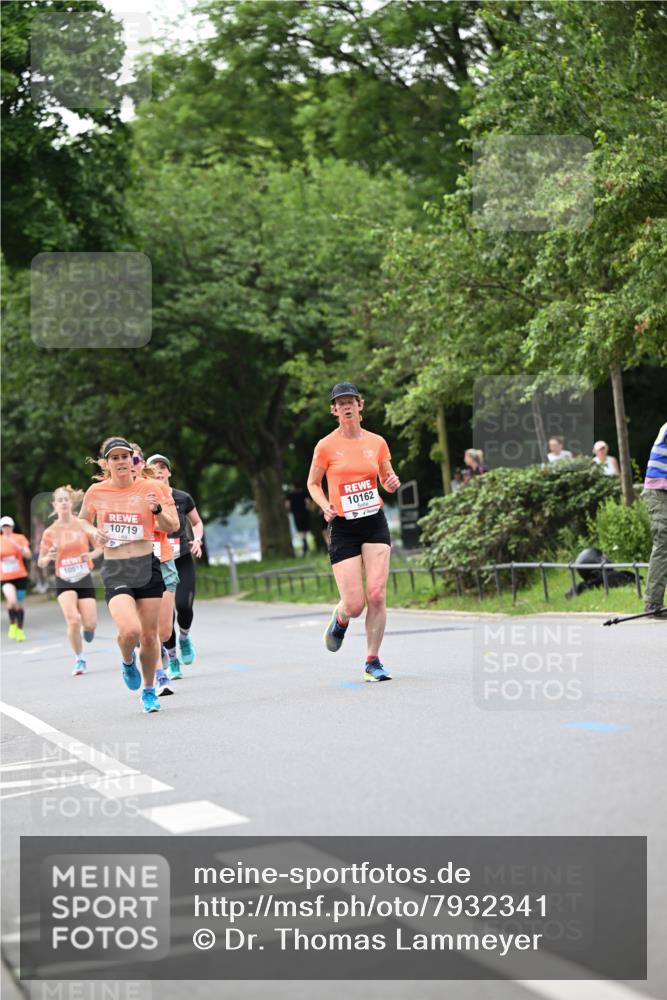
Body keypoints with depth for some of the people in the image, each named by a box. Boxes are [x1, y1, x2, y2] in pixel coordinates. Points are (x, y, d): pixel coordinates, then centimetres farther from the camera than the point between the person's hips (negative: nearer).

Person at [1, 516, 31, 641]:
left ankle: (20, 630, 25)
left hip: (20, 576, 0)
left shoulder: (20, 538, -2)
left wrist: (17, 546, -27)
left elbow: (28, 555, -13)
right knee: (12, 600, -25)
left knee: (19, 604, 8)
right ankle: (12, 624, -2)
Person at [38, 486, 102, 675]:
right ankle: (79, 659, 0)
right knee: (73, 621, -22)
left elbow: (101, 545, 7)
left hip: (84, 579, 1)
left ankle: (87, 627, 35)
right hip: (64, 581, -1)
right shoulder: (50, 533, -3)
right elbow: (41, 563, 3)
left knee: (90, 624, -6)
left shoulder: (83, 525, -2)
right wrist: (48, 557, -19)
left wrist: (92, 554, -13)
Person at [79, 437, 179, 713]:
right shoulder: (96, 492, 1)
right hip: (115, 571, -1)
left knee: (149, 636, 4)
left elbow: (172, 526, 0)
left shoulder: (148, 488, -1)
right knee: (130, 630, -23)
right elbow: (82, 522, 18)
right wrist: (93, 533, -5)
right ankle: (127, 661, 13)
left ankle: (149, 690, 27)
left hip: (148, 567, 1)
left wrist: (158, 509, -20)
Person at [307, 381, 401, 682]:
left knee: (377, 595, -9)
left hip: (375, 524, 2)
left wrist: (392, 483, -5)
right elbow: (313, 483, 8)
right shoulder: (326, 446, -4)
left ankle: (373, 661, 5)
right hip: (343, 527, -2)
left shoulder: (377, 442, 4)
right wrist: (325, 507, -10)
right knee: (354, 605, -7)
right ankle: (339, 619, 31)